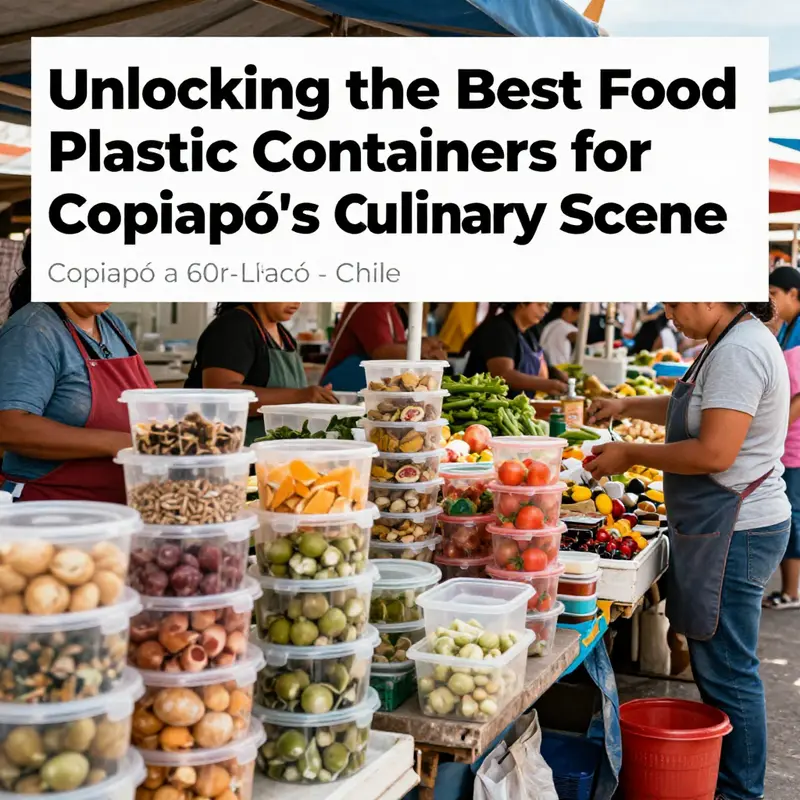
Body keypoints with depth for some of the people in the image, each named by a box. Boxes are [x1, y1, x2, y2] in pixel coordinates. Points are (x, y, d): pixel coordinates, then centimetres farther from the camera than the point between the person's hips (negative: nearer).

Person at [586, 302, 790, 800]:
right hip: (721, 527, 11)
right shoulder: (732, 341, 13)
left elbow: (714, 453, -25)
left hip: (735, 532, -11)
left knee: (726, 670, 0)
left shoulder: (739, 352, -20)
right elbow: (696, 408, 28)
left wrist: (631, 455, -14)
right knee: (715, 662, 18)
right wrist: (629, 407, 18)